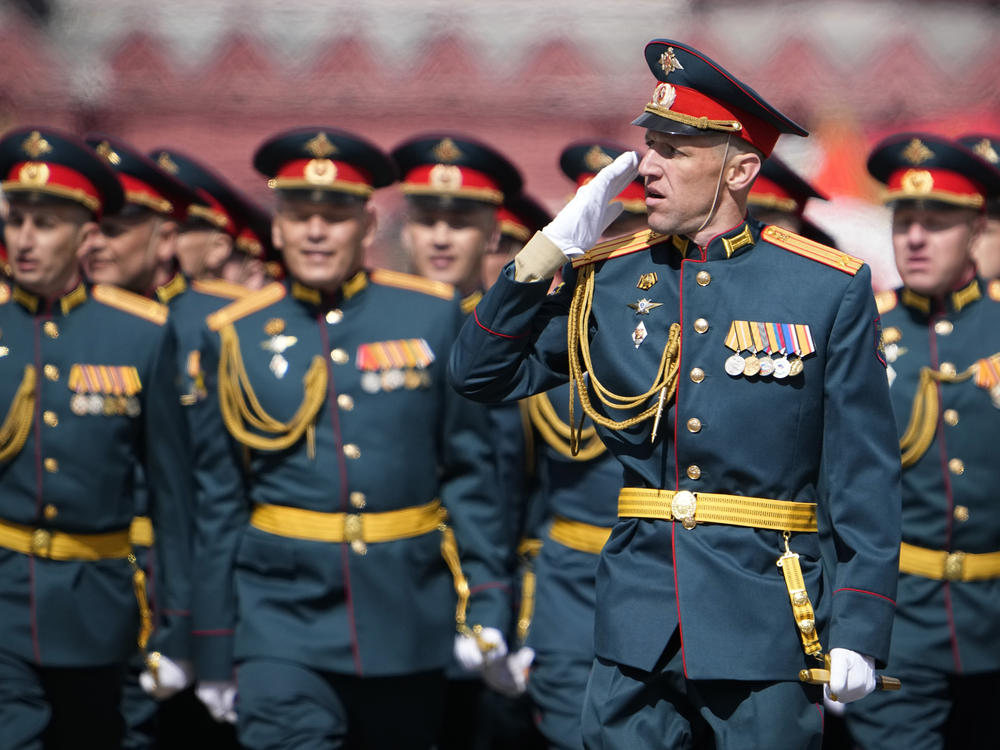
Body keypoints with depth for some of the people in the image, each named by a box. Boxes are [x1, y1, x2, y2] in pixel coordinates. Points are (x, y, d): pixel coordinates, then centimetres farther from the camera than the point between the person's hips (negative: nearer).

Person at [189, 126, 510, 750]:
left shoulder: (433, 315, 4)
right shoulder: (236, 336, 4)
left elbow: (470, 471, 5)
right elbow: (219, 503, 6)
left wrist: (483, 607, -2)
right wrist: (215, 655, 6)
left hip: (410, 611, 1)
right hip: (285, 609, -1)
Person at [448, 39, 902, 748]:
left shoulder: (832, 288, -2)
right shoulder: (608, 279, 7)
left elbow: (865, 474, -2)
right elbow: (482, 374, 9)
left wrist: (860, 629, -7)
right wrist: (553, 247, 0)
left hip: (767, 625, -3)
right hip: (638, 618, 3)